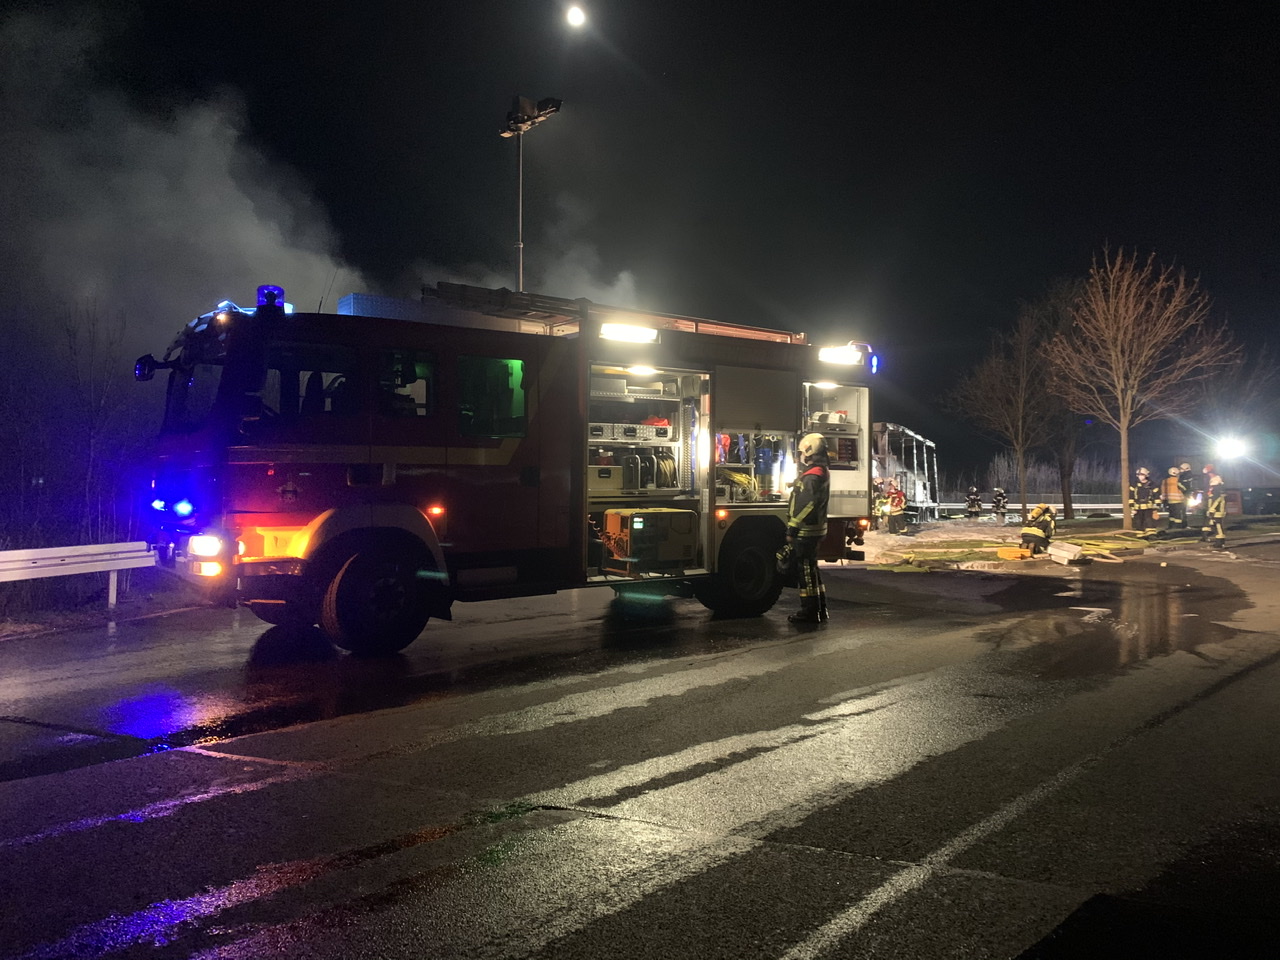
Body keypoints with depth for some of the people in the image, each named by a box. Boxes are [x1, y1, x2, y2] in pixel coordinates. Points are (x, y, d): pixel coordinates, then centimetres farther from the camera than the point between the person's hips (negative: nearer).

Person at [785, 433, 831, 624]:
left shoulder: (811, 476, -19)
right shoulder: (823, 472, 13)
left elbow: (804, 506, -24)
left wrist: (792, 530, -20)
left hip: (806, 530, -10)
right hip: (816, 529, 10)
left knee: (806, 570, -4)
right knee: (811, 569, 17)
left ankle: (810, 612, 1)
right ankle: (819, 610, 22)